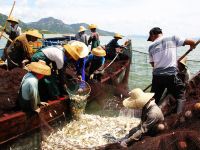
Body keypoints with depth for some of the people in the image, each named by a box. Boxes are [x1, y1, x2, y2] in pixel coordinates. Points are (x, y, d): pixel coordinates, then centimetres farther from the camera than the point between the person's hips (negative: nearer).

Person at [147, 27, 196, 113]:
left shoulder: (151, 46, 9)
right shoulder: (173, 39, 5)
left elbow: (153, 64, 12)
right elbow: (192, 42, 3)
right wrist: (192, 47, 25)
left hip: (157, 76, 2)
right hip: (171, 75, -2)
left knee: (154, 98, 16)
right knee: (180, 96, 10)